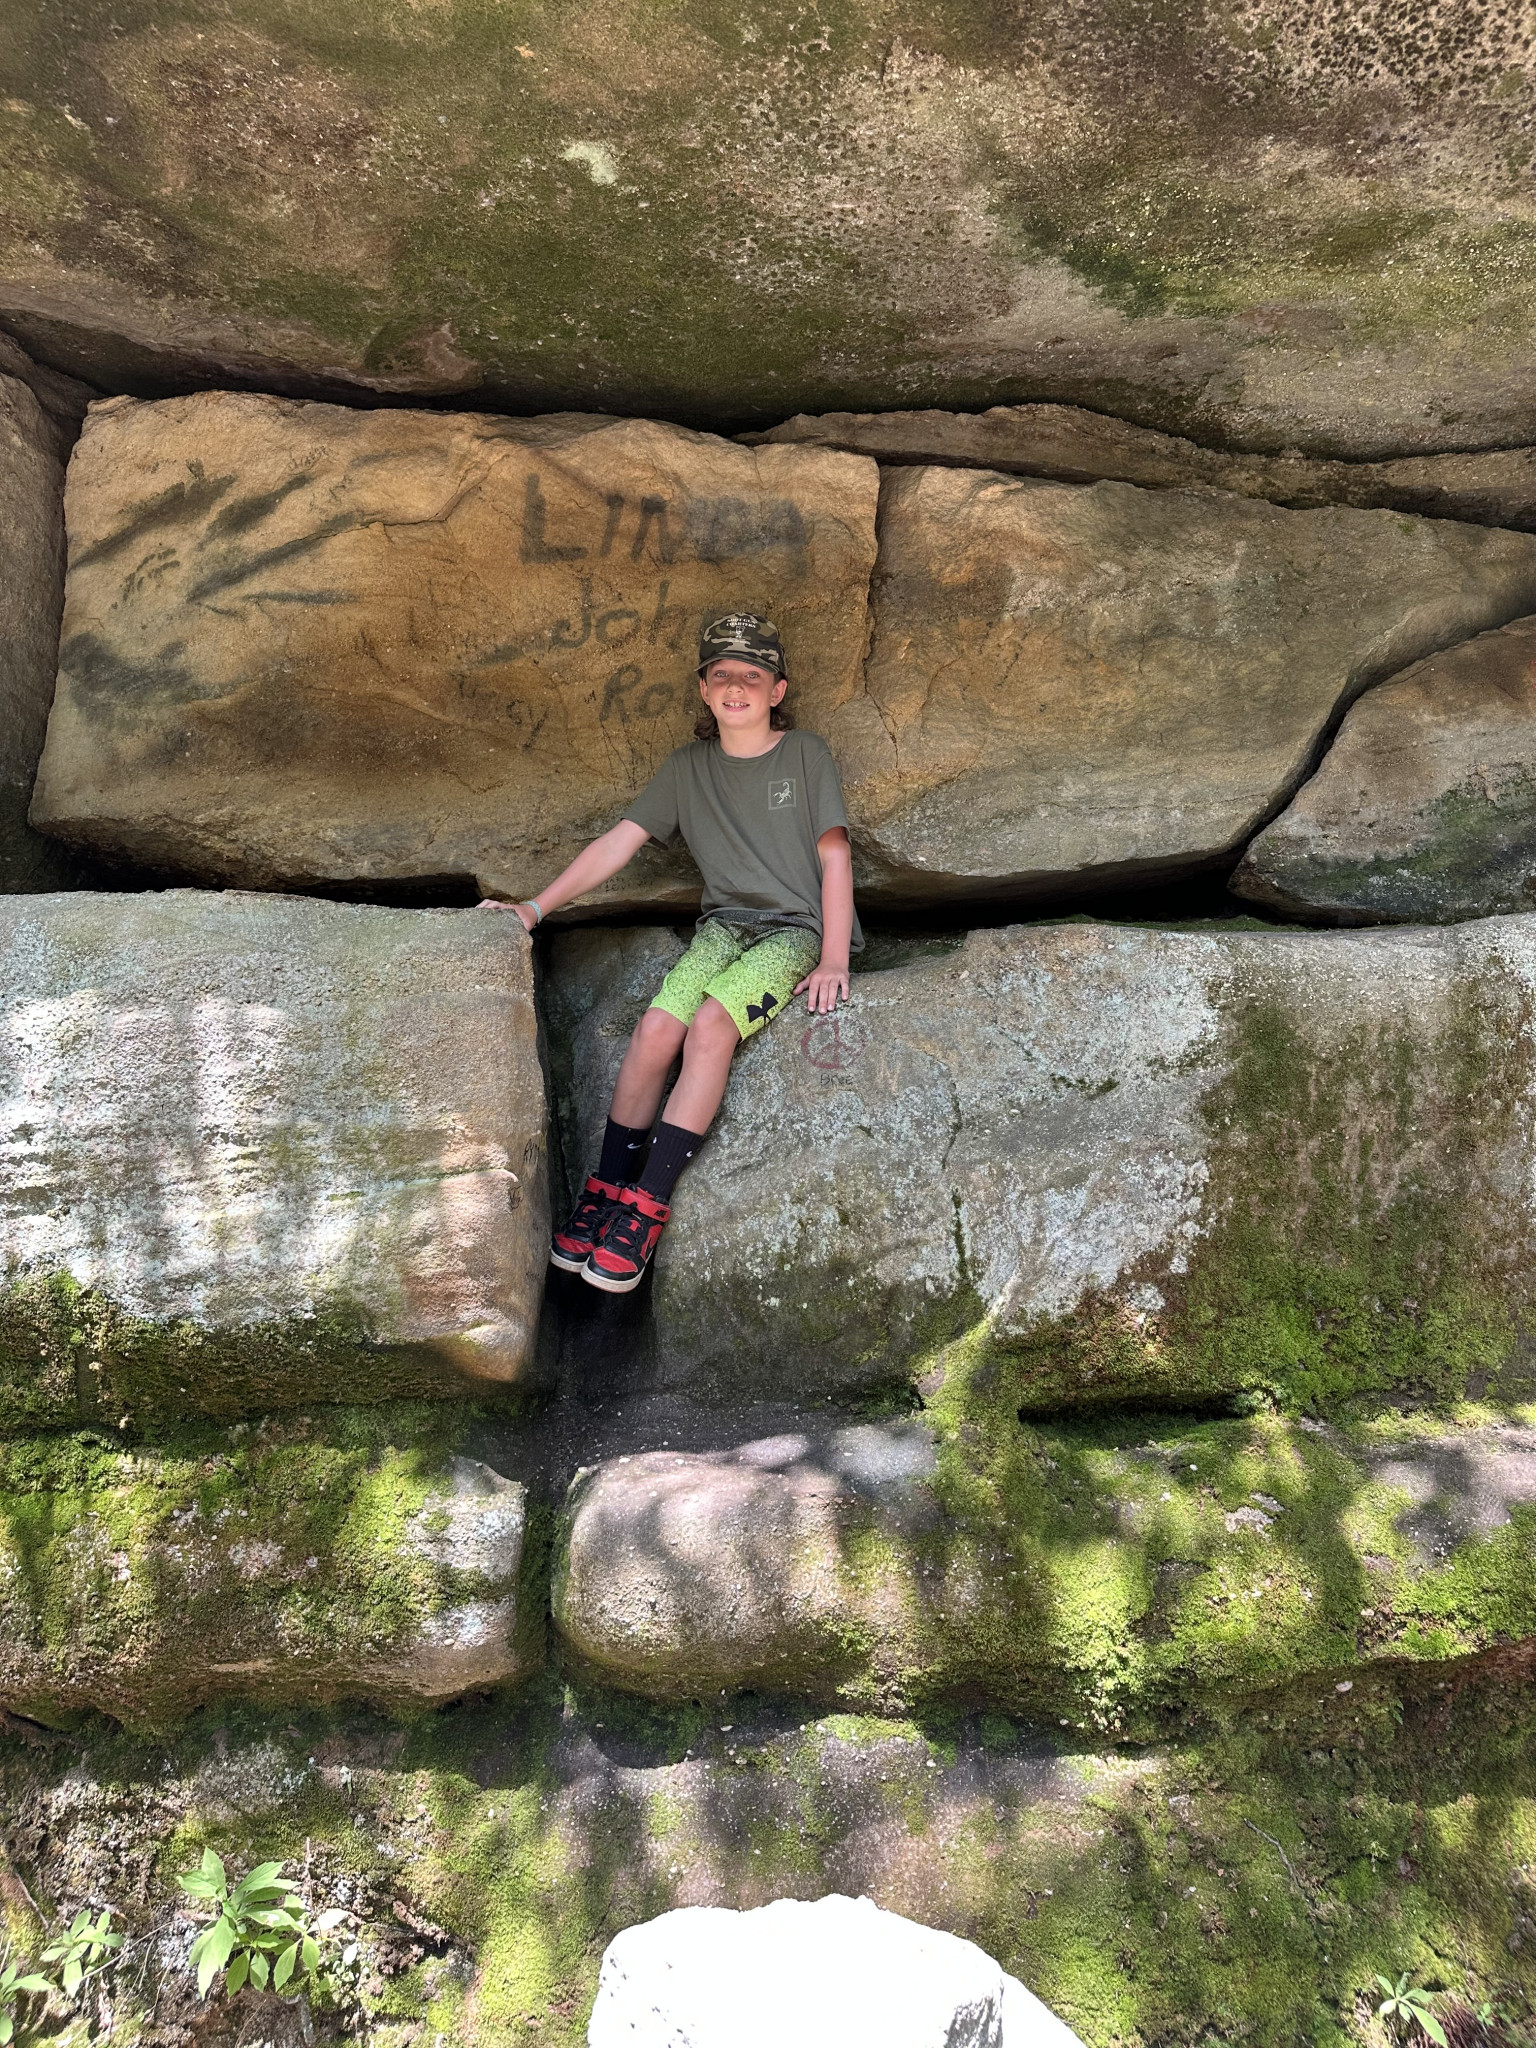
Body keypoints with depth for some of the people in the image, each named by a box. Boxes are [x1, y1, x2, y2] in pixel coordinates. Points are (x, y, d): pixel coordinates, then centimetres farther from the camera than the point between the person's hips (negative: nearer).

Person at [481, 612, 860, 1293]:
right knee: (656, 1026, -25)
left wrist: (833, 961, -11)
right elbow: (617, 843, 9)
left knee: (710, 1023, -31)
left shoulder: (806, 755, 4)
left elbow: (834, 855, -1)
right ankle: (604, 1190, -12)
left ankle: (645, 1209, -28)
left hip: (795, 930, -3)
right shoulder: (687, 768, 12)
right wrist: (535, 908, -1)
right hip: (724, 924, 3)